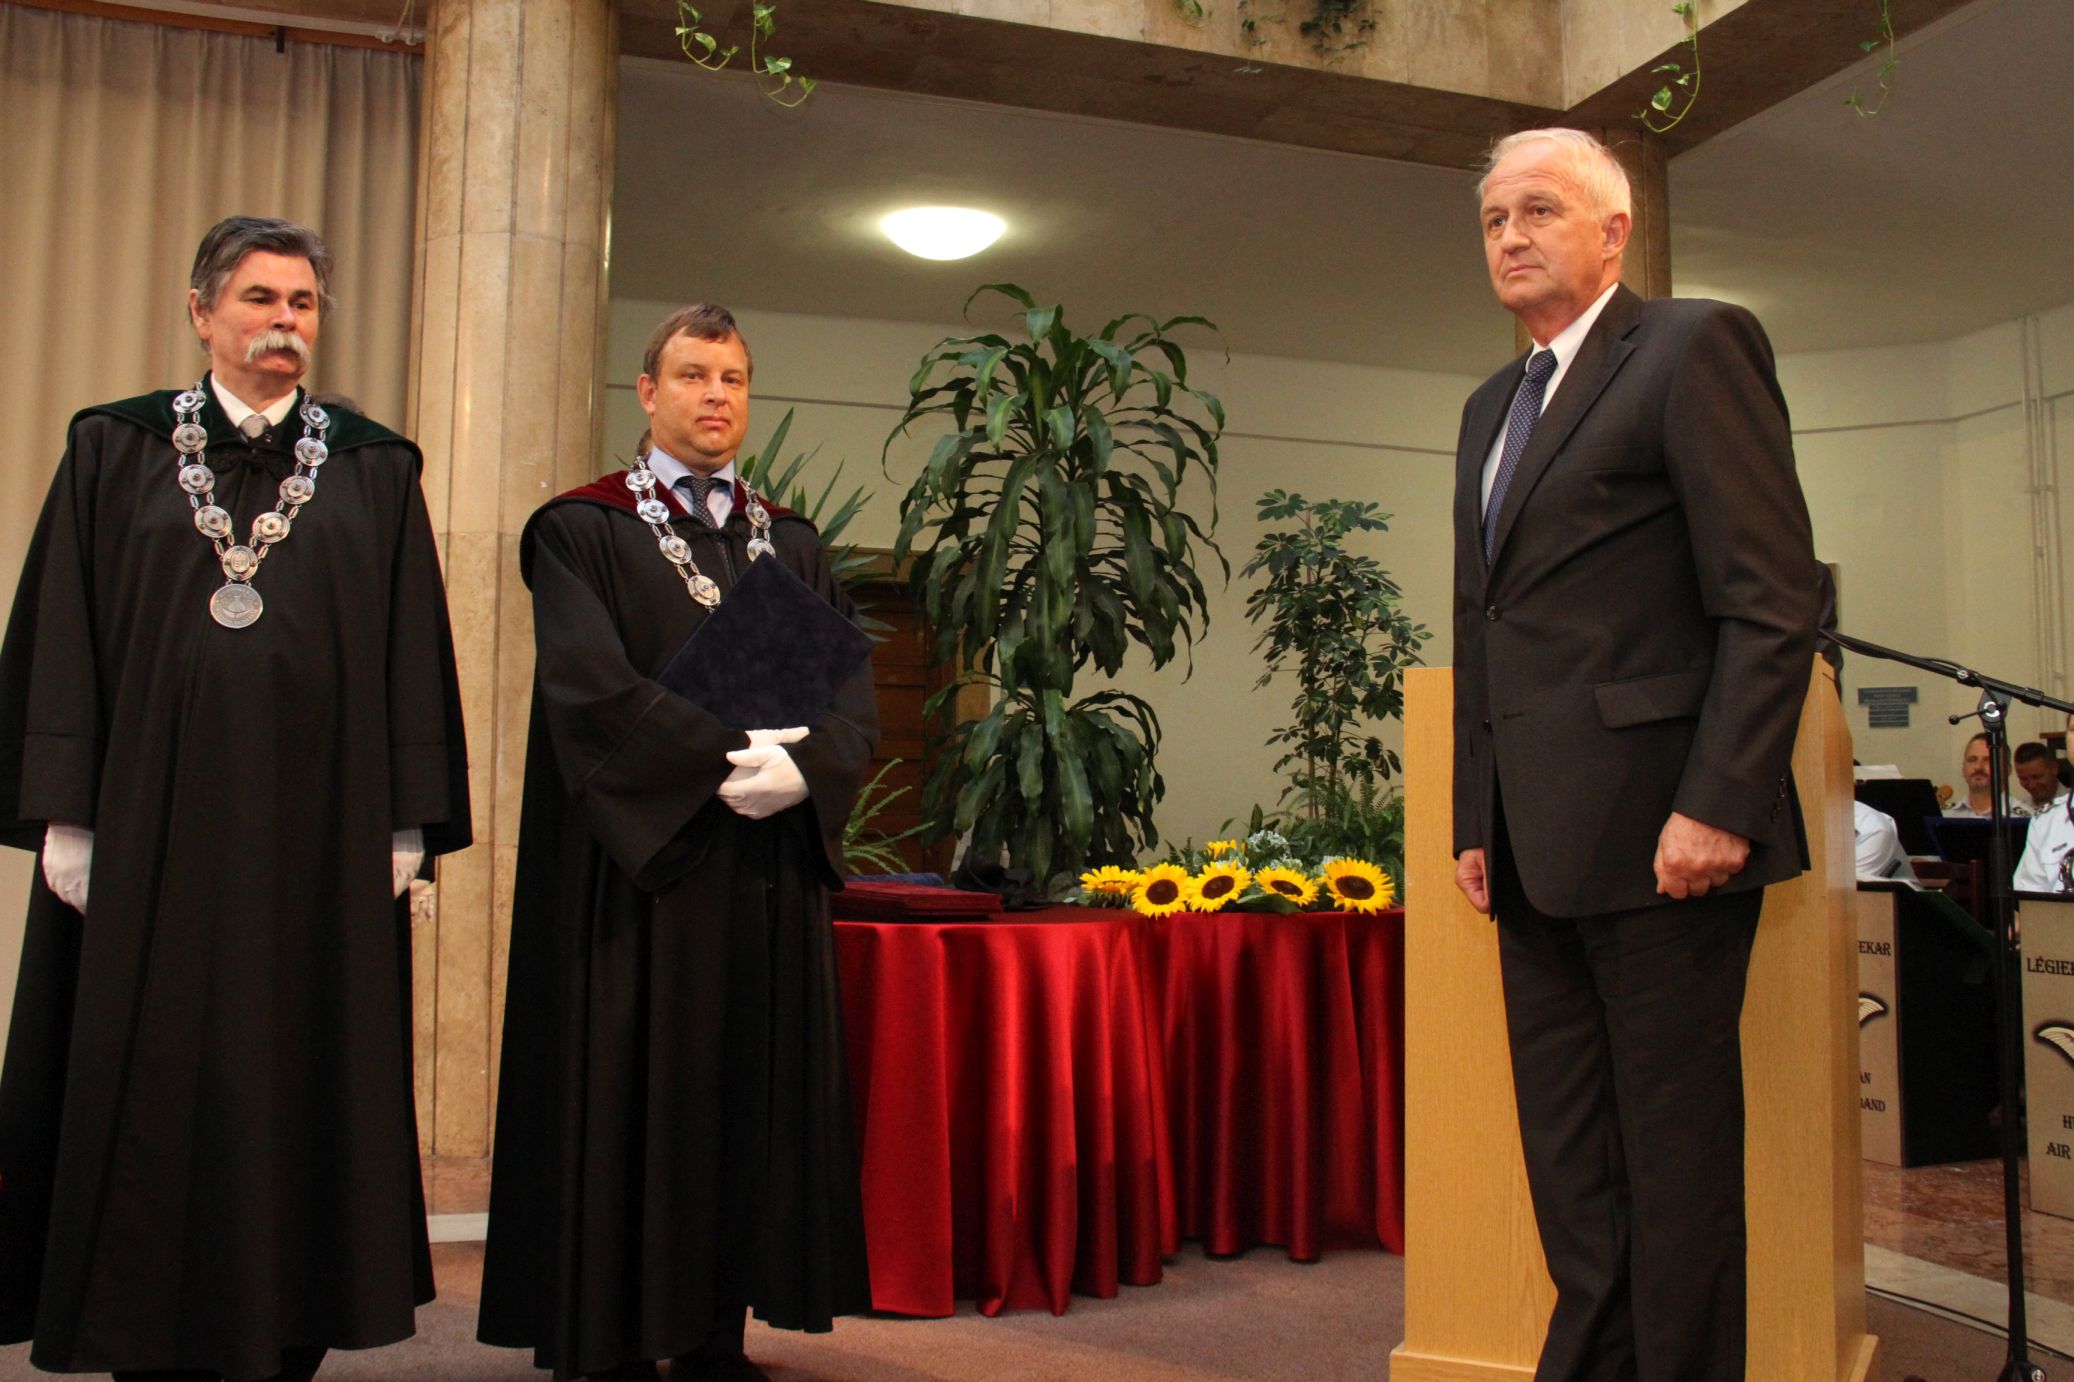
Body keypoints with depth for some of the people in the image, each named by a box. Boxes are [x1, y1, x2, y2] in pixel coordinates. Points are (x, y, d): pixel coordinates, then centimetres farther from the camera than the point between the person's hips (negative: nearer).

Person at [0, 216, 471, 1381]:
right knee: (147, 1079, 5)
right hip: (152, 823, 0)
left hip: (320, 834, 0)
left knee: (302, 1080, 4)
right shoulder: (117, 451, 8)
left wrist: (407, 823, -2)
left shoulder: (374, 470, 8)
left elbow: (412, 647, 4)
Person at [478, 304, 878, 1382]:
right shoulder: (581, 531, 2)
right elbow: (591, 688, -13)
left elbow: (854, 698, 5)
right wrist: (728, 760, -17)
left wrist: (798, 770, -14)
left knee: (753, 1103, 6)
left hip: (773, 871, 5)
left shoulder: (794, 545, 15)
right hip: (636, 862, -4)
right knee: (630, 1106, 0)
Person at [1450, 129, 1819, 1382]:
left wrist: (1719, 805, -19)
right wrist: (1478, 820, 15)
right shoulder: (1491, 407, 21)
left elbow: (1774, 599, -11)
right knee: (1570, 1164, 13)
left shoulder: (1696, 347, -3)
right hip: (1540, 854, 8)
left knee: (1675, 1151, 1)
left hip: (1661, 835, -7)